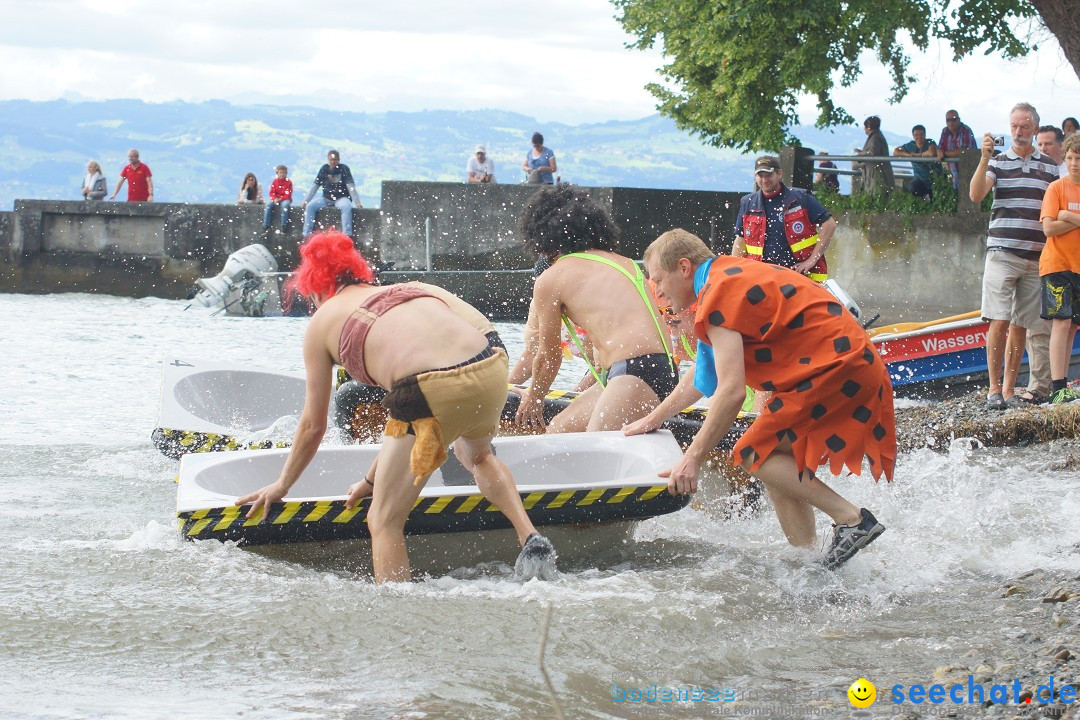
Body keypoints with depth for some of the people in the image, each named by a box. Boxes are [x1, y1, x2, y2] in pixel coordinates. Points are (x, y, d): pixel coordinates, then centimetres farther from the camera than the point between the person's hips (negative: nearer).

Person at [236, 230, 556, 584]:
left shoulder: (322, 322, 19)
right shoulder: (404, 291, 33)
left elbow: (313, 425, 25)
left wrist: (282, 485, 42)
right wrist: (371, 479, 48)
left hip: (432, 392, -6)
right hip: (491, 370, 6)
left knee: (384, 520, 11)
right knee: (476, 455, 38)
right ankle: (530, 538, 23)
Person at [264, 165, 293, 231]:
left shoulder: (288, 182, -2)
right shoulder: (275, 182, 7)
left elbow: (288, 195, -7)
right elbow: (272, 193, 3)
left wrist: (280, 199, -20)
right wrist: (274, 199, -18)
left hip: (285, 200, -3)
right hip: (276, 199, 3)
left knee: (285, 205, -37)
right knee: (268, 204, -26)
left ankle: (284, 225, -32)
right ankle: (266, 224, -23)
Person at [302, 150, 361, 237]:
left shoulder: (344, 169, -6)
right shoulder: (324, 169, 2)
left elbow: (351, 187, -12)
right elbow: (315, 186, 4)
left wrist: (357, 202, -21)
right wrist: (306, 201, -3)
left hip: (341, 198, -3)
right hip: (326, 198, 3)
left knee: (347, 207, -36)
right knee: (310, 206, -19)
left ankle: (347, 235, -39)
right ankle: (307, 235, -17)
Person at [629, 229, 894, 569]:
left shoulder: (718, 295, -11)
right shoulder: (732, 276, 21)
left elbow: (731, 391, -19)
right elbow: (702, 379, 31)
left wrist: (693, 459, -15)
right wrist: (653, 418, 36)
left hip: (838, 371, -10)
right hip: (859, 371, 10)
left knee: (754, 454, -8)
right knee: (778, 461, 15)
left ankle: (851, 519, -13)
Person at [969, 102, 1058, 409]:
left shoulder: (1050, 167, 13)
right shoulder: (997, 162, 5)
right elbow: (975, 194, -11)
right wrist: (984, 158, -22)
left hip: (1037, 257, 3)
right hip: (1002, 253, -3)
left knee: (1021, 325, 4)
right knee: (999, 323, -9)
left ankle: (1009, 388, 9)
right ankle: (994, 388, -4)